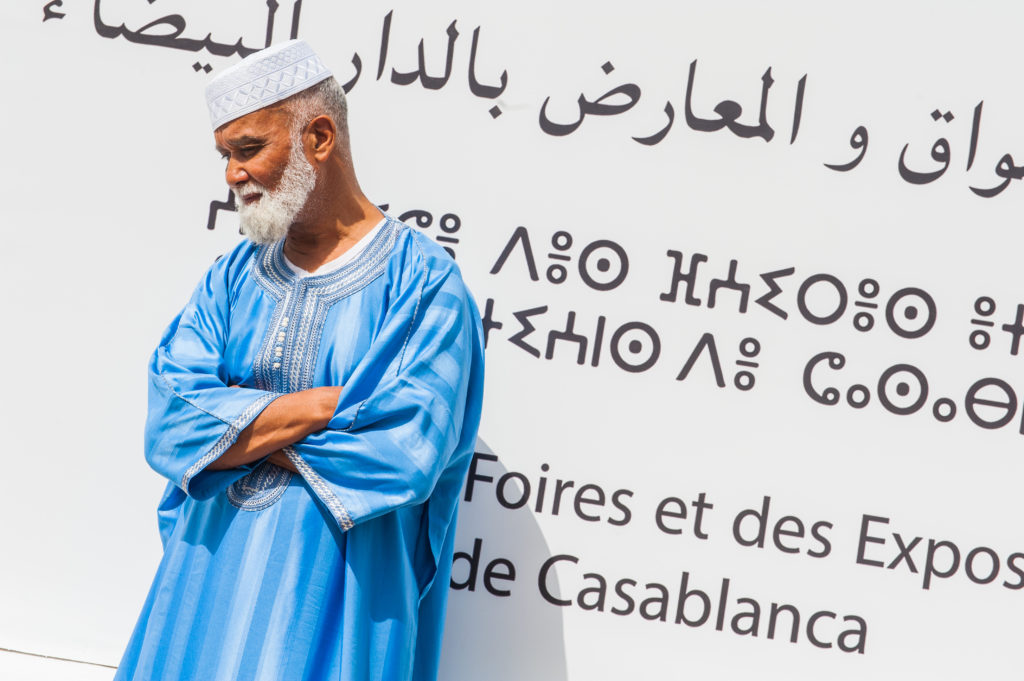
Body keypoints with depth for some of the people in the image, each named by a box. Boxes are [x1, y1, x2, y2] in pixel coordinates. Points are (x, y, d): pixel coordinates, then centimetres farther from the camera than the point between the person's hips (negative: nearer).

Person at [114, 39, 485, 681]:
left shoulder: (425, 284, -10)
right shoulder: (235, 276, 6)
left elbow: (406, 452, -21)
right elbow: (172, 423, -6)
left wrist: (242, 427, -11)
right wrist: (335, 402, -15)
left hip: (337, 593, -4)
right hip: (212, 574, 5)